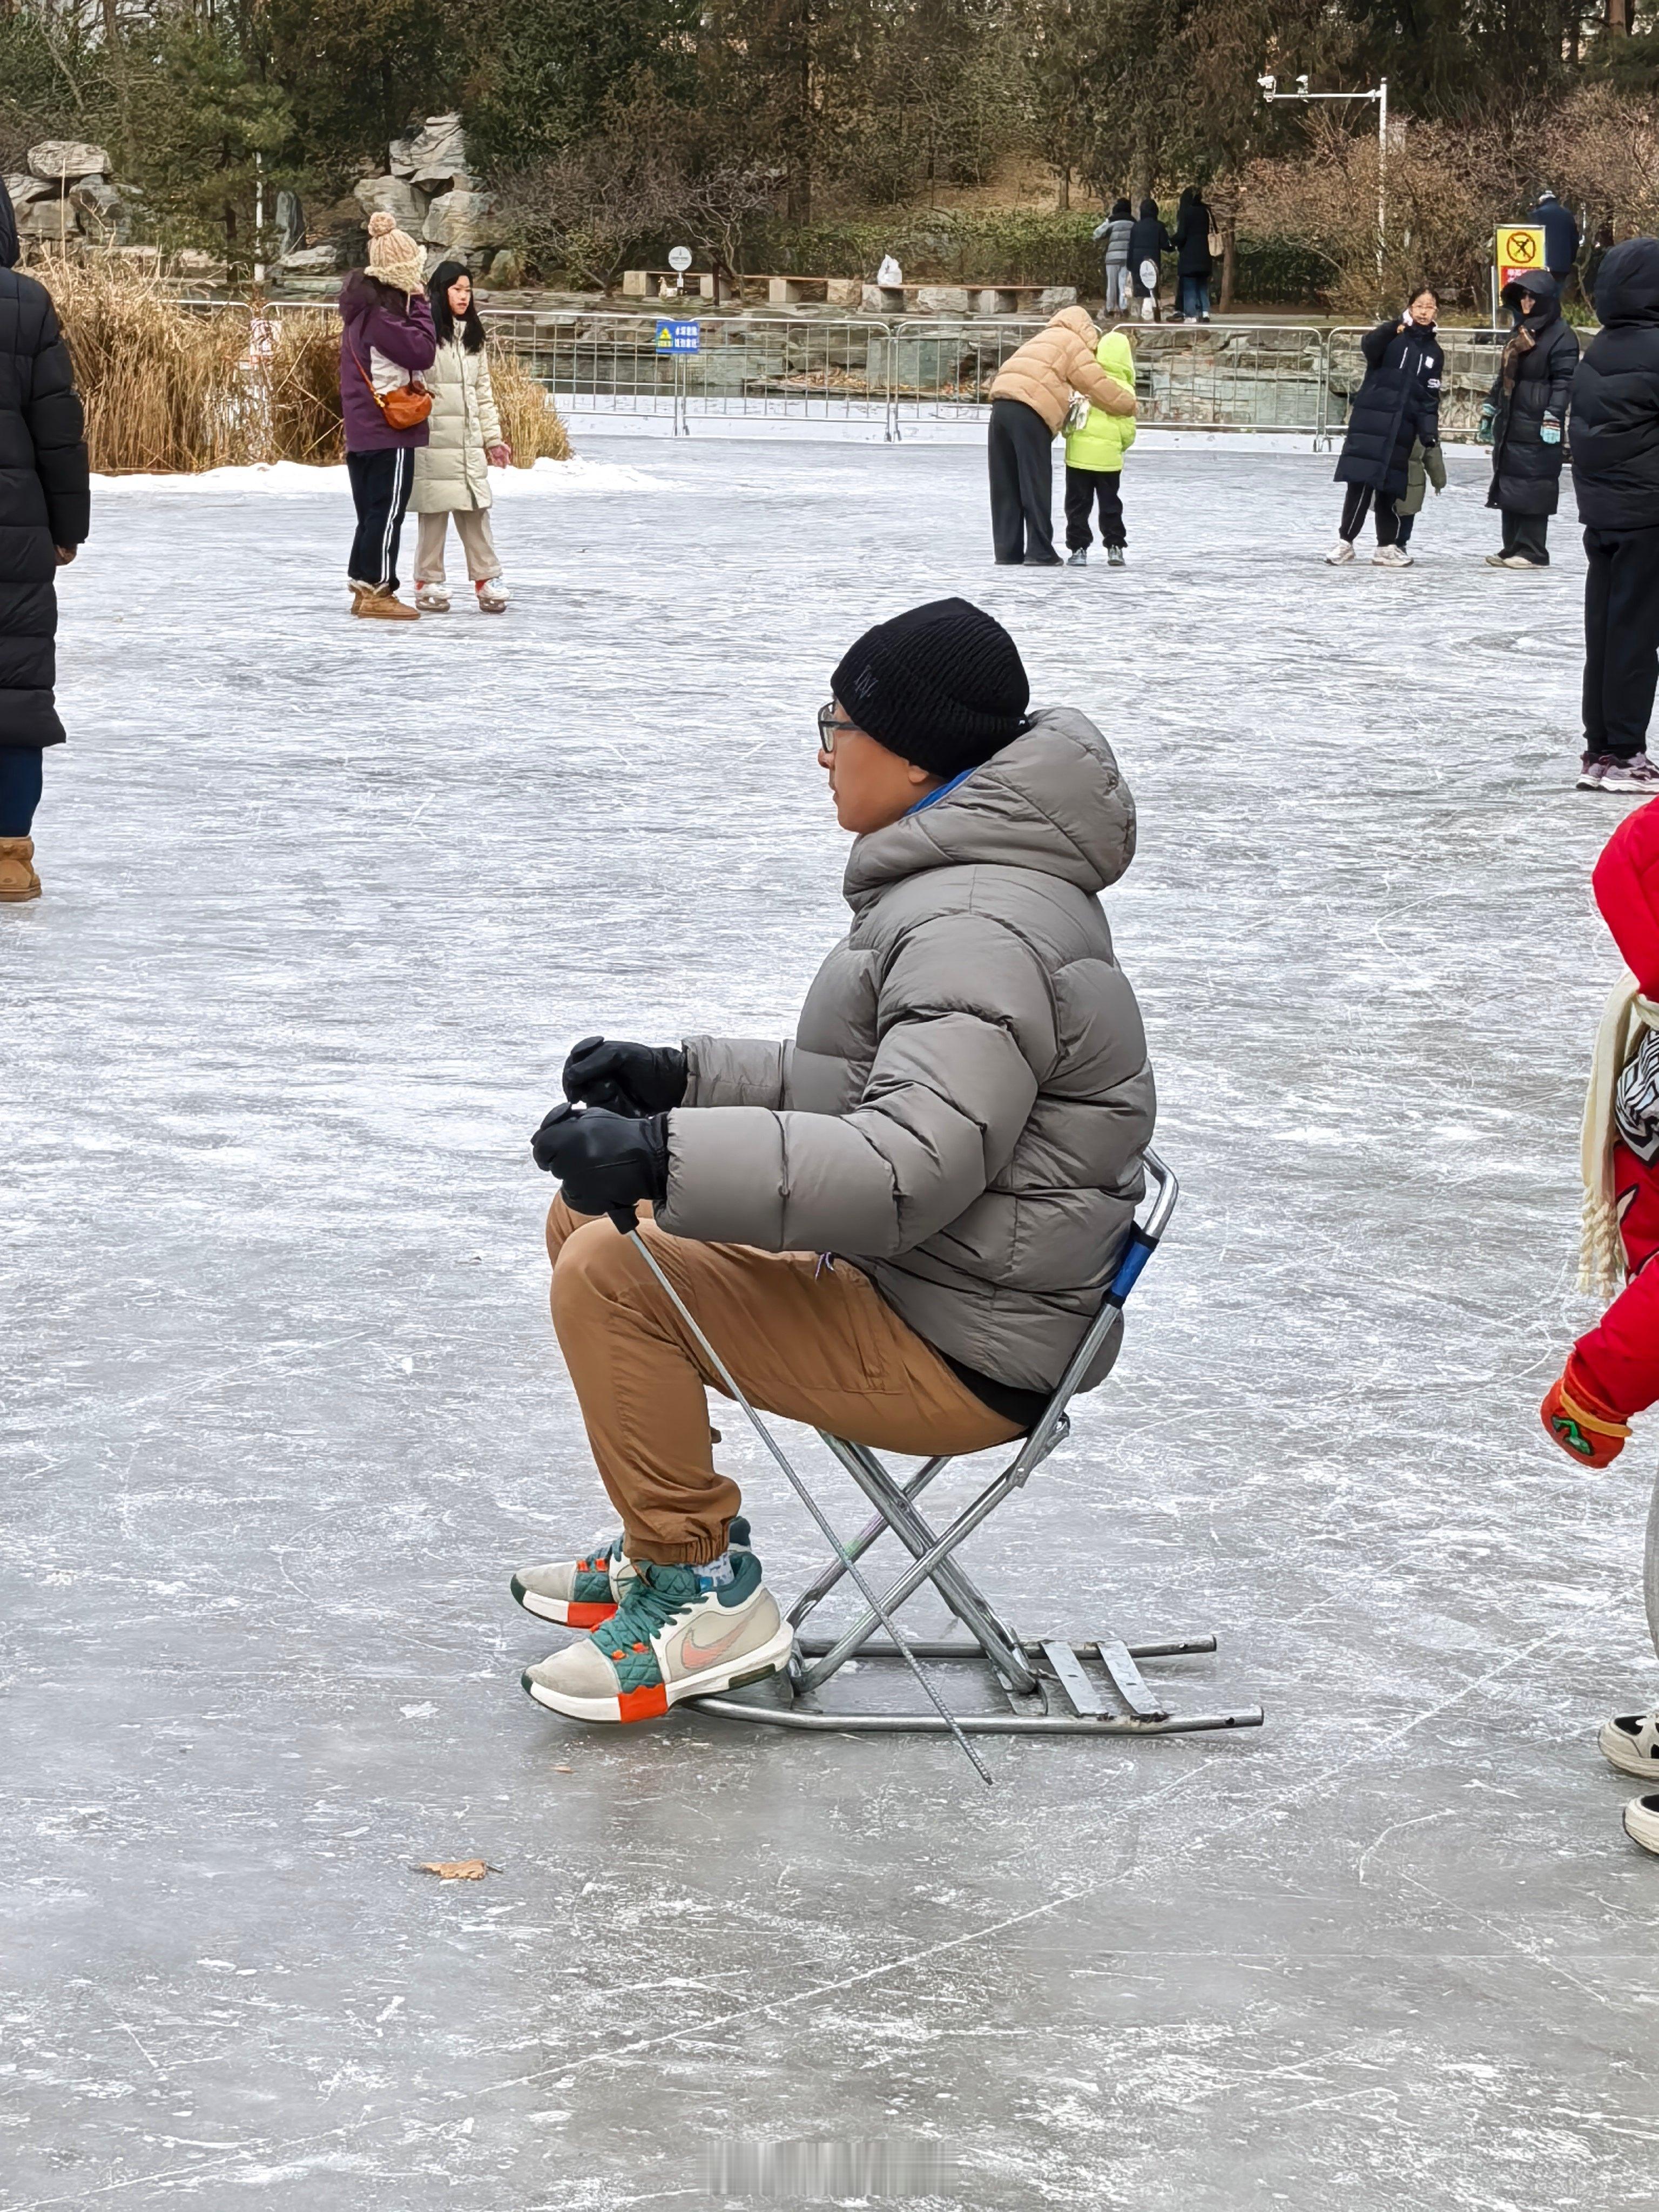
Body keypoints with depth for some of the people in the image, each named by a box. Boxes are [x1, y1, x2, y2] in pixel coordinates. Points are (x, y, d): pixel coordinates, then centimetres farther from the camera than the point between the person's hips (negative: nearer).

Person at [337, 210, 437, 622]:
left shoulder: (365, 306, 13)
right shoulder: (380, 312, -18)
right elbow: (422, 352, -18)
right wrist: (420, 304, -12)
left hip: (364, 430, 10)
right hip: (389, 432, -10)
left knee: (373, 511, 14)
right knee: (388, 511, -5)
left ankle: (363, 587, 19)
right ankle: (377, 591, -2)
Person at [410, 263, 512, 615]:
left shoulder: (474, 338, 16)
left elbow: (483, 391, 19)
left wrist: (493, 438, 16)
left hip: (469, 441, 5)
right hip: (434, 438, -5)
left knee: (475, 512, 4)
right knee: (435, 513, -1)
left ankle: (487, 580, 8)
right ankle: (428, 584, 7)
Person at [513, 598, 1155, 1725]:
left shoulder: (980, 930, -23)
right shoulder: (967, 882, 12)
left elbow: (915, 1167, -34)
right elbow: (871, 1094, 17)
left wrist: (666, 1157, -39)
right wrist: (683, 1078, 6)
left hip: (958, 1358, -11)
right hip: (917, 1286, 11)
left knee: (613, 1277, -19)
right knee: (588, 1221, 11)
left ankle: (704, 1593, -6)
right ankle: (673, 1542, 20)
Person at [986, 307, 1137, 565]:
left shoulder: (1044, 339, 33)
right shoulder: (1074, 344, 7)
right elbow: (1098, 384, 4)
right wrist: (1129, 405, 17)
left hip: (1001, 405, 7)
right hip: (1029, 412, -7)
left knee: (1007, 486, 10)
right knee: (1036, 485, -2)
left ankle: (1008, 551, 11)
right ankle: (1040, 551, -1)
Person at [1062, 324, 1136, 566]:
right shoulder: (1125, 390, -4)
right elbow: (1128, 429, -1)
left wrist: (1068, 433, 21)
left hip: (1079, 452, 0)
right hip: (1109, 455, 0)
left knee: (1078, 504, 6)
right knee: (1110, 504, 13)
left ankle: (1079, 548, 3)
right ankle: (1115, 547, 12)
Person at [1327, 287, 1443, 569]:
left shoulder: (1433, 352, 12)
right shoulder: (1393, 336, -1)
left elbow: (1430, 397, 11)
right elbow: (1370, 347, -24)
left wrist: (1429, 431, 0)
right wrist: (1396, 326, -41)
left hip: (1402, 428, 4)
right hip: (1371, 420, -4)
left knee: (1390, 487, 7)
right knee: (1361, 480, -10)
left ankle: (1386, 547, 14)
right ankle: (1345, 541, -3)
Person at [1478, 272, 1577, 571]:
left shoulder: (1561, 335, -7)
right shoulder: (1520, 332, 20)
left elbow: (1564, 382, -13)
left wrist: (1553, 418, -20)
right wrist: (1489, 411, 25)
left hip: (1537, 430, -9)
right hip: (1510, 425, 9)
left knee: (1533, 488, -8)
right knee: (1507, 486, 9)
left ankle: (1533, 551, -6)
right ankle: (1512, 547, 15)